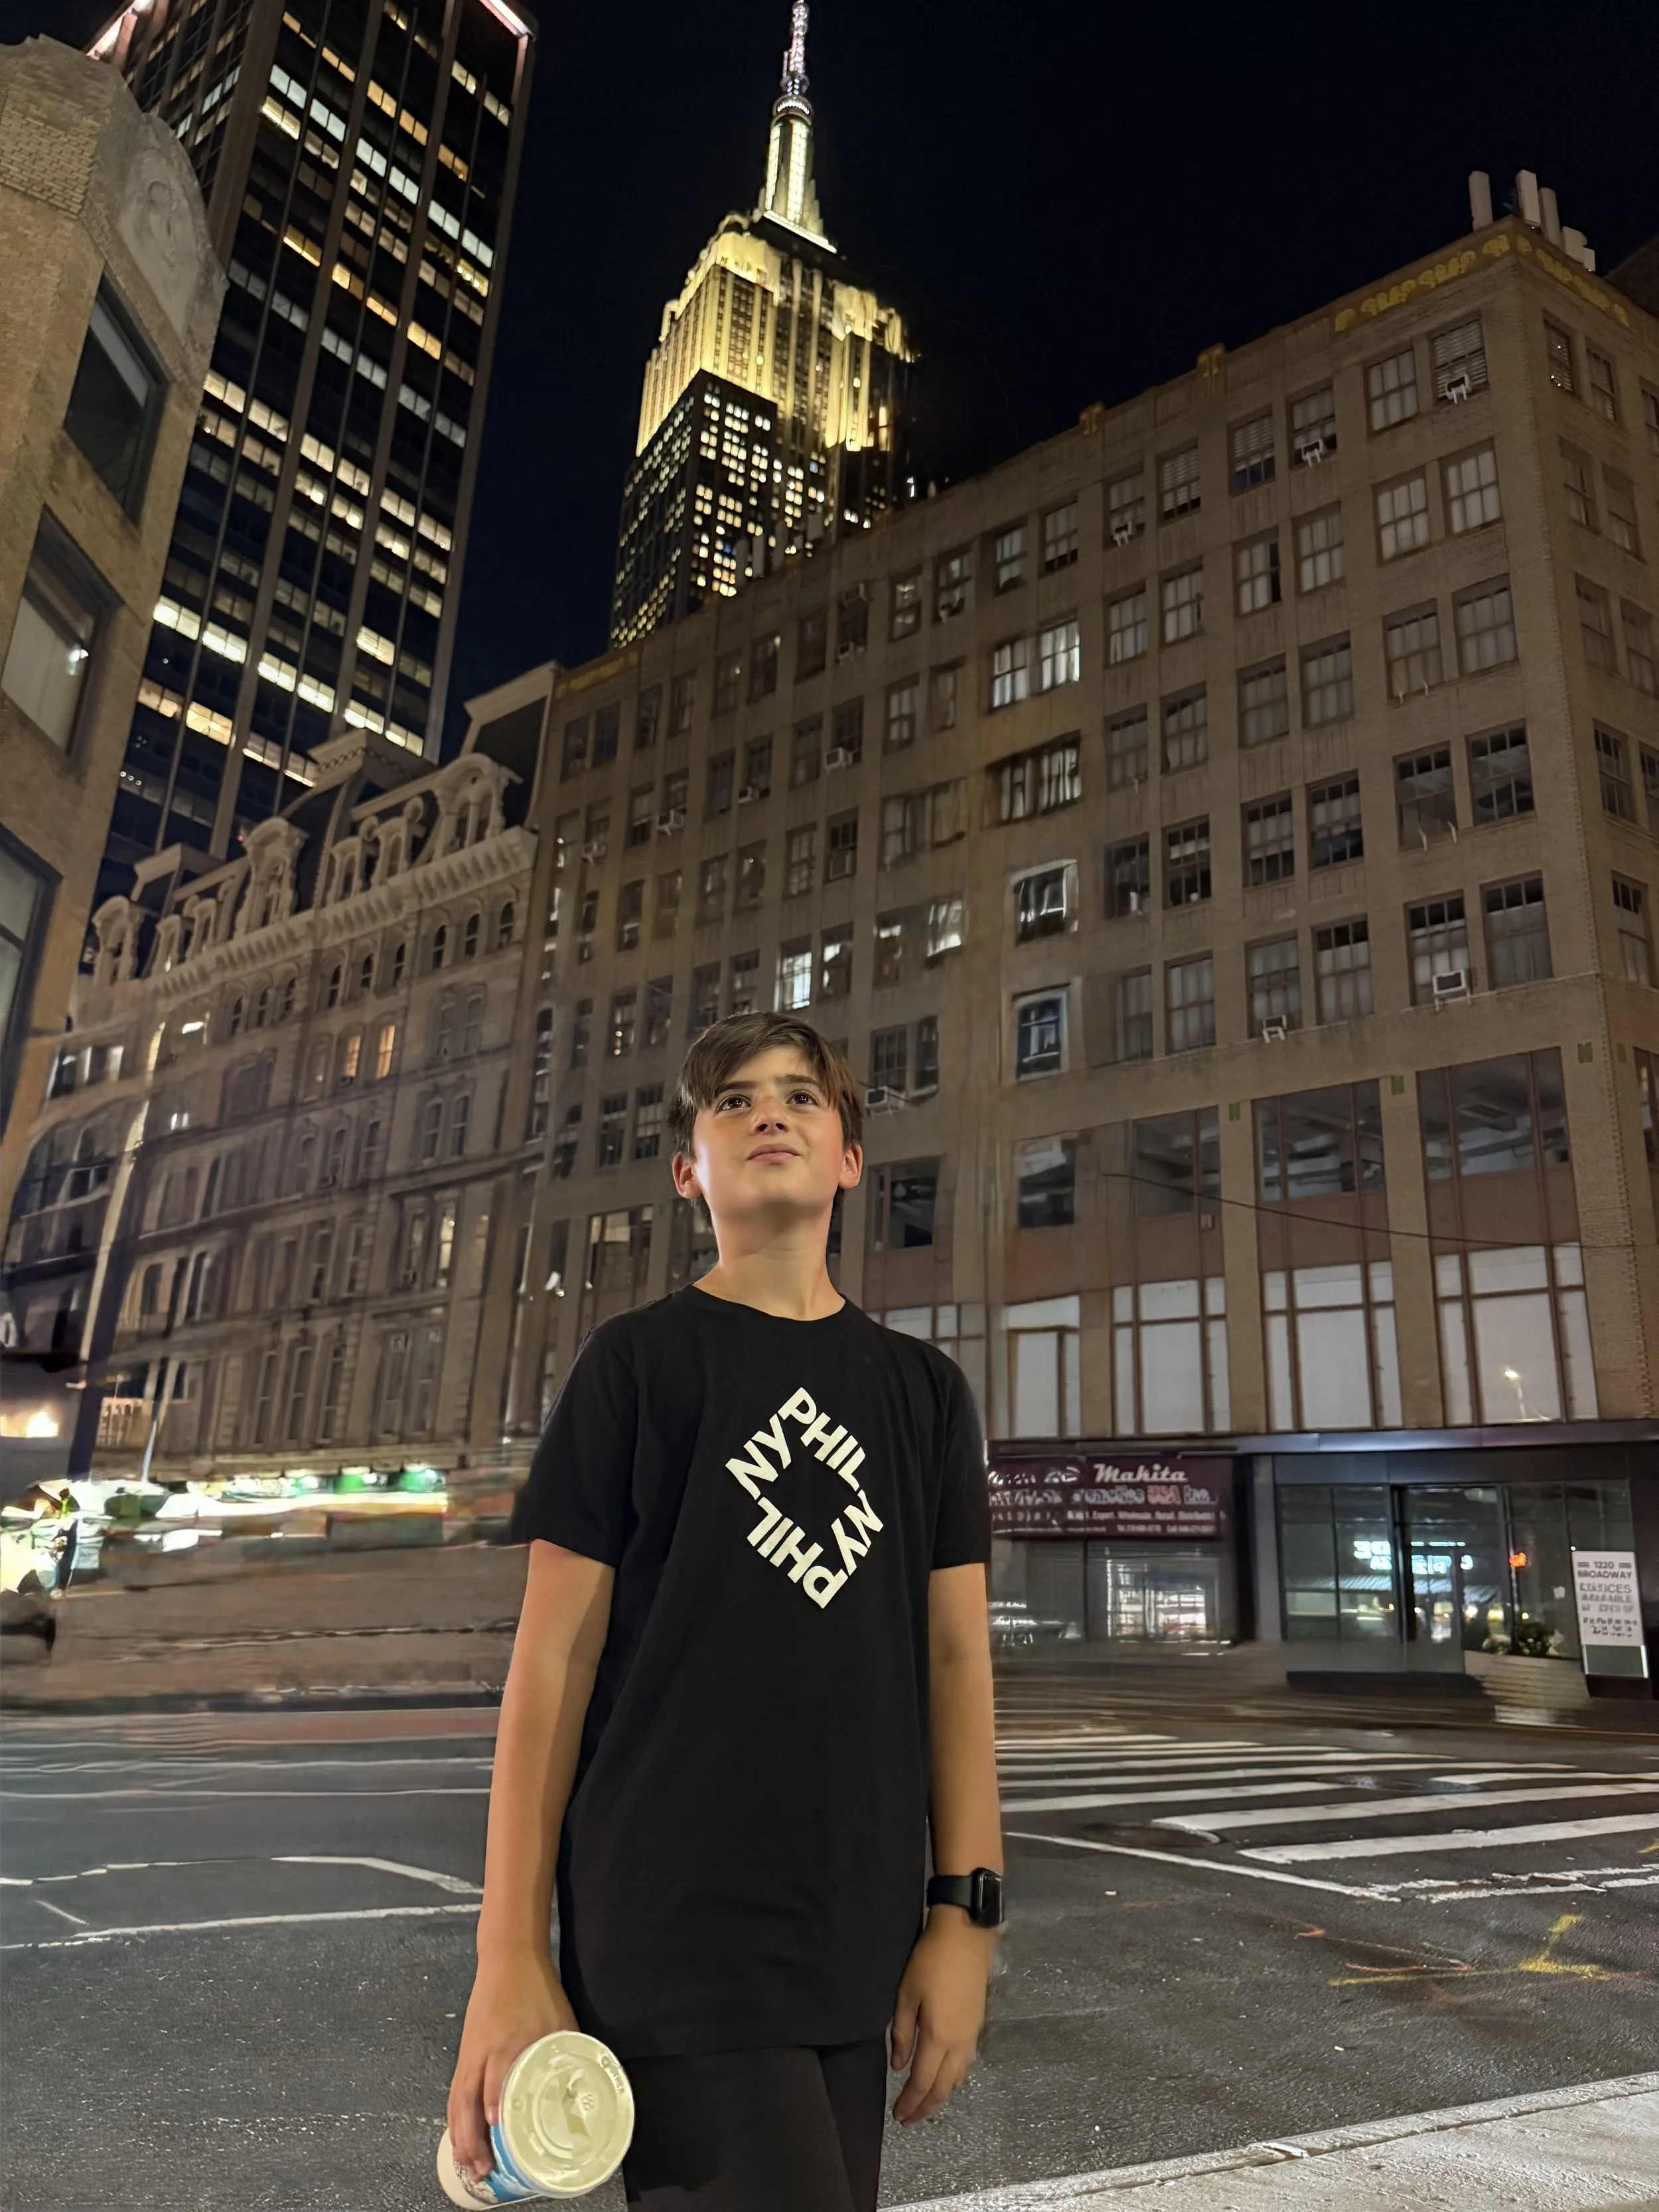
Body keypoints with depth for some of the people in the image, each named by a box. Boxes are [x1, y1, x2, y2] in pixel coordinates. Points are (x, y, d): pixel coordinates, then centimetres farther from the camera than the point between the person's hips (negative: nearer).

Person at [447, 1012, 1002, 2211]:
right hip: (673, 1929, -4)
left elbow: (955, 1655, 8)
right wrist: (511, 1953, -6)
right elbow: (554, 1656, -4)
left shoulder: (923, 1387, 9)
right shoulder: (636, 1362, -1)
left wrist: (965, 1911, 2)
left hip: (856, 1938, 4)